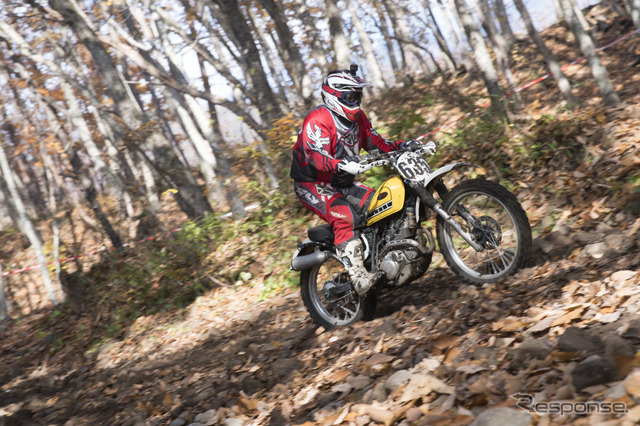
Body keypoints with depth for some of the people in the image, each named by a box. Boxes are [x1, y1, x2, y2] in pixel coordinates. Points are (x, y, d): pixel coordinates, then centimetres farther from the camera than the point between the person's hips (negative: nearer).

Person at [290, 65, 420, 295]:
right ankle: (358, 276, -39)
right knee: (344, 217, -32)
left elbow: (376, 142, 12)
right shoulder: (318, 120, -19)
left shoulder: (357, 117, 9)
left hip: (343, 184, 9)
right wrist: (342, 166, -50)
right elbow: (317, 158, -32)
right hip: (313, 185, -8)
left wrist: (403, 146, -6)